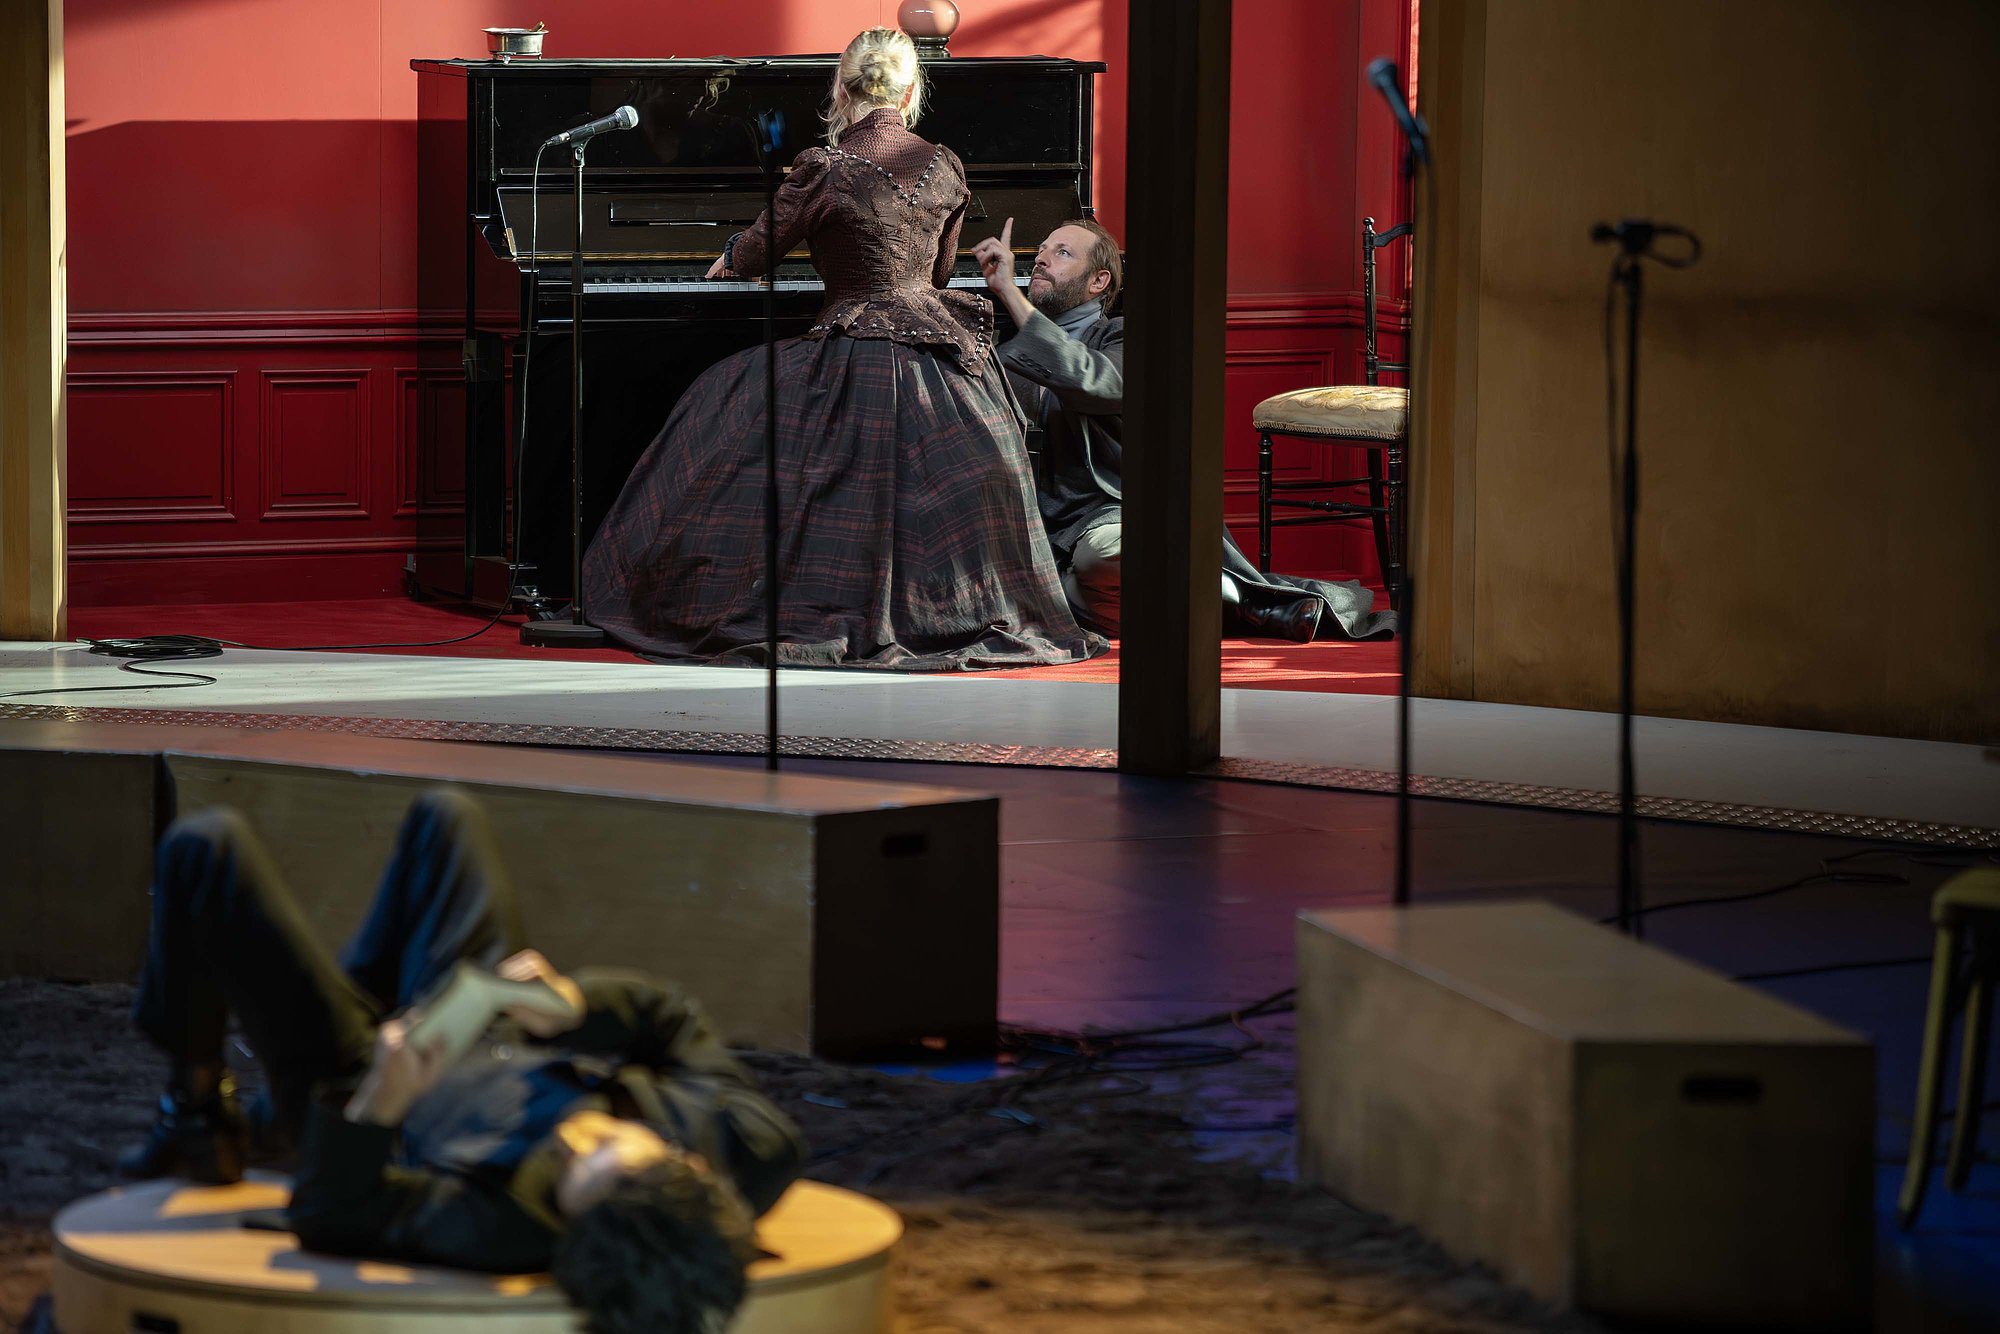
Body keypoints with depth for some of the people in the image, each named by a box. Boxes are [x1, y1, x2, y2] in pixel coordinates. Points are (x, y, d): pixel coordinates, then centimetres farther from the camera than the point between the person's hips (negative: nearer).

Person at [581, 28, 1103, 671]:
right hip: (937, 347, 5)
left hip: (857, 350, -5)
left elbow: (753, 256, 4)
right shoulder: (946, 167, 7)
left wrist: (725, 262, 28)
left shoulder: (826, 168, -9)